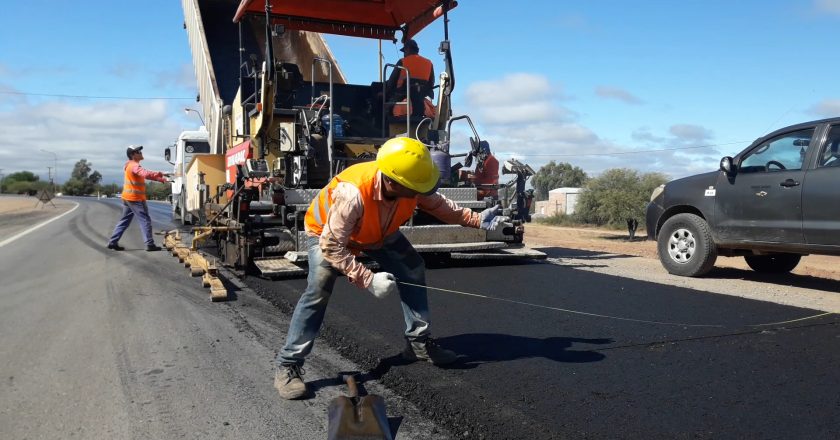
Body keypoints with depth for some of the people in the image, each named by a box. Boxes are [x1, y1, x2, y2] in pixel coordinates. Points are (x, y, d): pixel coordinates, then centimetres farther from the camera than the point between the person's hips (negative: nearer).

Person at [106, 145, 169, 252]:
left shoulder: (131, 165, 17)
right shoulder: (134, 166, -16)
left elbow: (145, 175, 18)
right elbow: (146, 173, -37)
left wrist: (161, 179, 11)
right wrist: (159, 174, -33)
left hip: (128, 197, 10)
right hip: (135, 199, -10)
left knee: (124, 220, 14)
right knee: (145, 220, -6)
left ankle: (113, 242, 14)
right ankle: (150, 244, -7)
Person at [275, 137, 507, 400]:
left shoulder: (409, 185, -28)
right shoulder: (353, 193, -46)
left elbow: (437, 204, -7)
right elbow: (331, 247, -40)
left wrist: (477, 220, -16)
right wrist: (369, 280, -43)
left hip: (379, 231, 6)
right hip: (326, 233, -6)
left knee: (413, 269, -4)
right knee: (319, 289, -24)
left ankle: (419, 342, 9)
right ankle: (288, 366, -14)